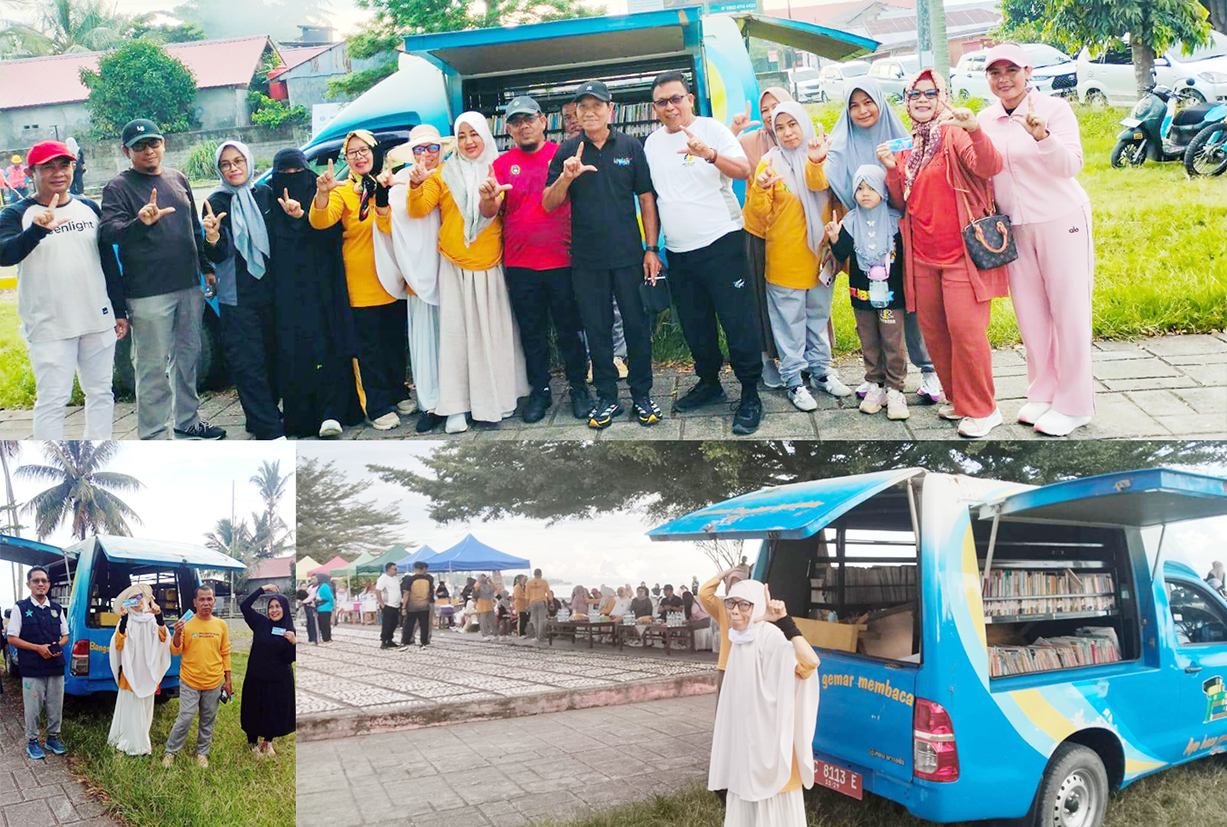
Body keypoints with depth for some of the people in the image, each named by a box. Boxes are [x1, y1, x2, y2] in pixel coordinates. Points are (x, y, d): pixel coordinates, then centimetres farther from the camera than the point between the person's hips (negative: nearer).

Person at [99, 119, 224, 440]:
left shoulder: (178, 178, 13)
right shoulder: (118, 187, -7)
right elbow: (108, 232, -21)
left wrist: (206, 267, 20)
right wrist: (140, 222, -40)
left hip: (189, 286, 7)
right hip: (148, 293, -7)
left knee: (188, 356, 16)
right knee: (153, 367, -3)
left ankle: (187, 421, 30)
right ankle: (153, 437, 4)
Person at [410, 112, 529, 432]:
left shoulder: (497, 172, 4)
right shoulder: (444, 175, 5)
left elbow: (490, 213, -12)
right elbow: (418, 210, -4)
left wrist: (488, 199, -35)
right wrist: (416, 187, -25)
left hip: (490, 266, 0)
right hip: (455, 267, 0)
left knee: (494, 330, 3)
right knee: (455, 332, -3)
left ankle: (497, 397, 16)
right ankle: (456, 406, -2)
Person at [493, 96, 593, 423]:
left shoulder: (562, 155, 2)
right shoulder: (502, 163, 6)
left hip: (562, 261, -1)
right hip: (520, 264, 2)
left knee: (569, 329, 6)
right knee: (532, 331, 10)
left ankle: (578, 386, 21)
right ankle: (539, 390, 21)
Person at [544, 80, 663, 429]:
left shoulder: (630, 147, 3)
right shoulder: (567, 152, 3)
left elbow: (646, 199, 5)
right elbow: (548, 204, 0)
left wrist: (652, 248, 1)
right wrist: (566, 177, -19)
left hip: (628, 255, -1)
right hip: (586, 259, 1)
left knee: (637, 325, 4)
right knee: (597, 330, 7)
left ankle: (642, 396, 17)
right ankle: (606, 398, 18)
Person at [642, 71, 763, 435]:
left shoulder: (711, 129, -3)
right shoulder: (652, 143, 12)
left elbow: (744, 171, -15)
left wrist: (709, 154, -33)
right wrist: (651, 246, 14)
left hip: (721, 241, -6)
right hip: (678, 251, 6)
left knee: (738, 322, -6)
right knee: (694, 324, 15)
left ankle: (750, 395, 4)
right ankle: (709, 383, 32)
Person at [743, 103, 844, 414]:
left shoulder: (821, 158, 3)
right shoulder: (770, 163, -5)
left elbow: (818, 184, -21)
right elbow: (759, 215, -9)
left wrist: (816, 161, -41)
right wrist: (759, 189, -28)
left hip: (819, 254, 3)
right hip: (785, 259, -3)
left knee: (818, 315, 16)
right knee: (790, 320, 2)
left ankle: (820, 370, 29)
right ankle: (794, 379, 12)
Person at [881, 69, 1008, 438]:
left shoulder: (954, 134, -4)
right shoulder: (905, 146, 14)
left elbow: (990, 167, -21)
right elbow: (902, 204, 11)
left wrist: (976, 130, -37)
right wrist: (891, 169, -6)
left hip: (960, 252, -6)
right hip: (922, 256, 6)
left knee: (965, 329, -11)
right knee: (932, 331, 9)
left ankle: (981, 410, 1)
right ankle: (956, 398, 25)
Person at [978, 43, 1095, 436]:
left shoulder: (1054, 108, -10)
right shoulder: (985, 120, 5)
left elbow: (1071, 165, -22)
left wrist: (1043, 137, -37)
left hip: (1061, 221, -5)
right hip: (1014, 227, 5)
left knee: (1069, 311, 0)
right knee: (1029, 312, 12)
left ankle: (1074, 404, 9)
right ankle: (1043, 393, 26)